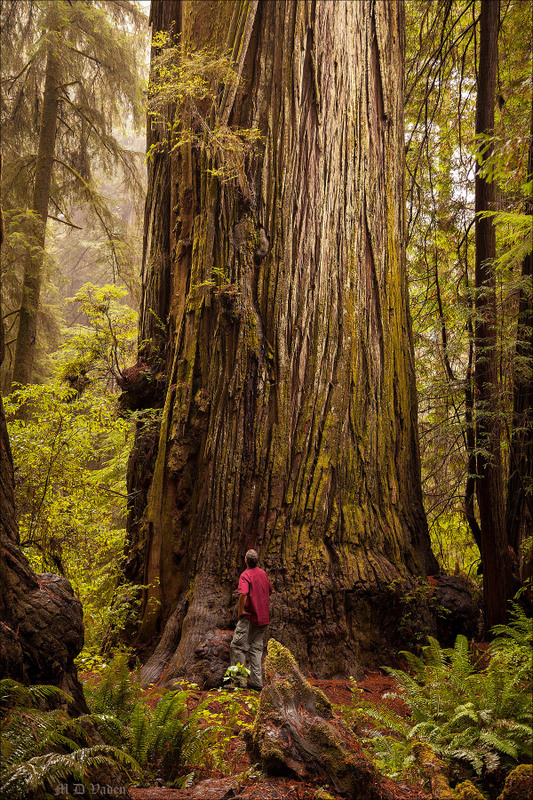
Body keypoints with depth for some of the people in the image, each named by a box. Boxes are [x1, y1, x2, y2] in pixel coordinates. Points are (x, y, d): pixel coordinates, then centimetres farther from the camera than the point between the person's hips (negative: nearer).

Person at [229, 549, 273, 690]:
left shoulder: (245, 575, -14)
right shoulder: (263, 573, 10)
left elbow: (243, 594, -30)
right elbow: (270, 590, 25)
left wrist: (241, 610, -17)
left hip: (249, 617, -7)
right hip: (263, 618, 7)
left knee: (238, 647, 0)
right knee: (256, 648, 12)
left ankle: (239, 680, -2)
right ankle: (256, 682, 10)